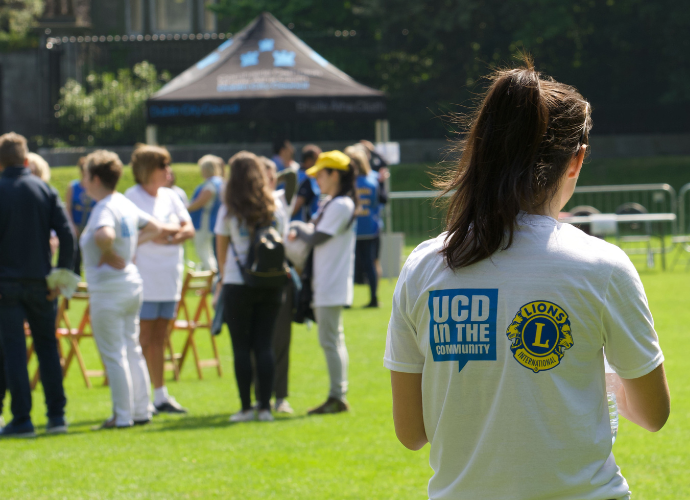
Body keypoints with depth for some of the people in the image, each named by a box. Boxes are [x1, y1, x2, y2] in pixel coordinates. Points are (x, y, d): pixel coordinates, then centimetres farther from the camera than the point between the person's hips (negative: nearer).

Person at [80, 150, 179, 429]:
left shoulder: (104, 209, -18)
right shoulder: (126, 205, 8)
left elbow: (105, 236, -40)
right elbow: (155, 228, 21)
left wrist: (110, 256, -21)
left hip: (108, 289, -9)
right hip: (132, 283, 9)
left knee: (114, 355, -2)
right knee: (132, 351, 15)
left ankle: (122, 416, 1)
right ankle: (141, 411, 18)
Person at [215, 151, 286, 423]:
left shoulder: (229, 212, -6)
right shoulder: (274, 210, 1)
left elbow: (222, 252, 3)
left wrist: (224, 275, 19)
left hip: (238, 285, -3)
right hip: (271, 285, 3)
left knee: (241, 348, 3)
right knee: (264, 346, 6)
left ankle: (246, 408, 3)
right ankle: (265, 406, 3)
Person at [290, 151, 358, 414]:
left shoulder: (341, 205, -16)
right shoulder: (329, 203, 14)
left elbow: (317, 239, -14)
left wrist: (298, 232, 2)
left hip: (333, 285, -10)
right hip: (325, 283, 10)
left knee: (330, 340, -7)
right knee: (333, 340, 12)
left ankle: (337, 397, -5)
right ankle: (338, 396, 16)